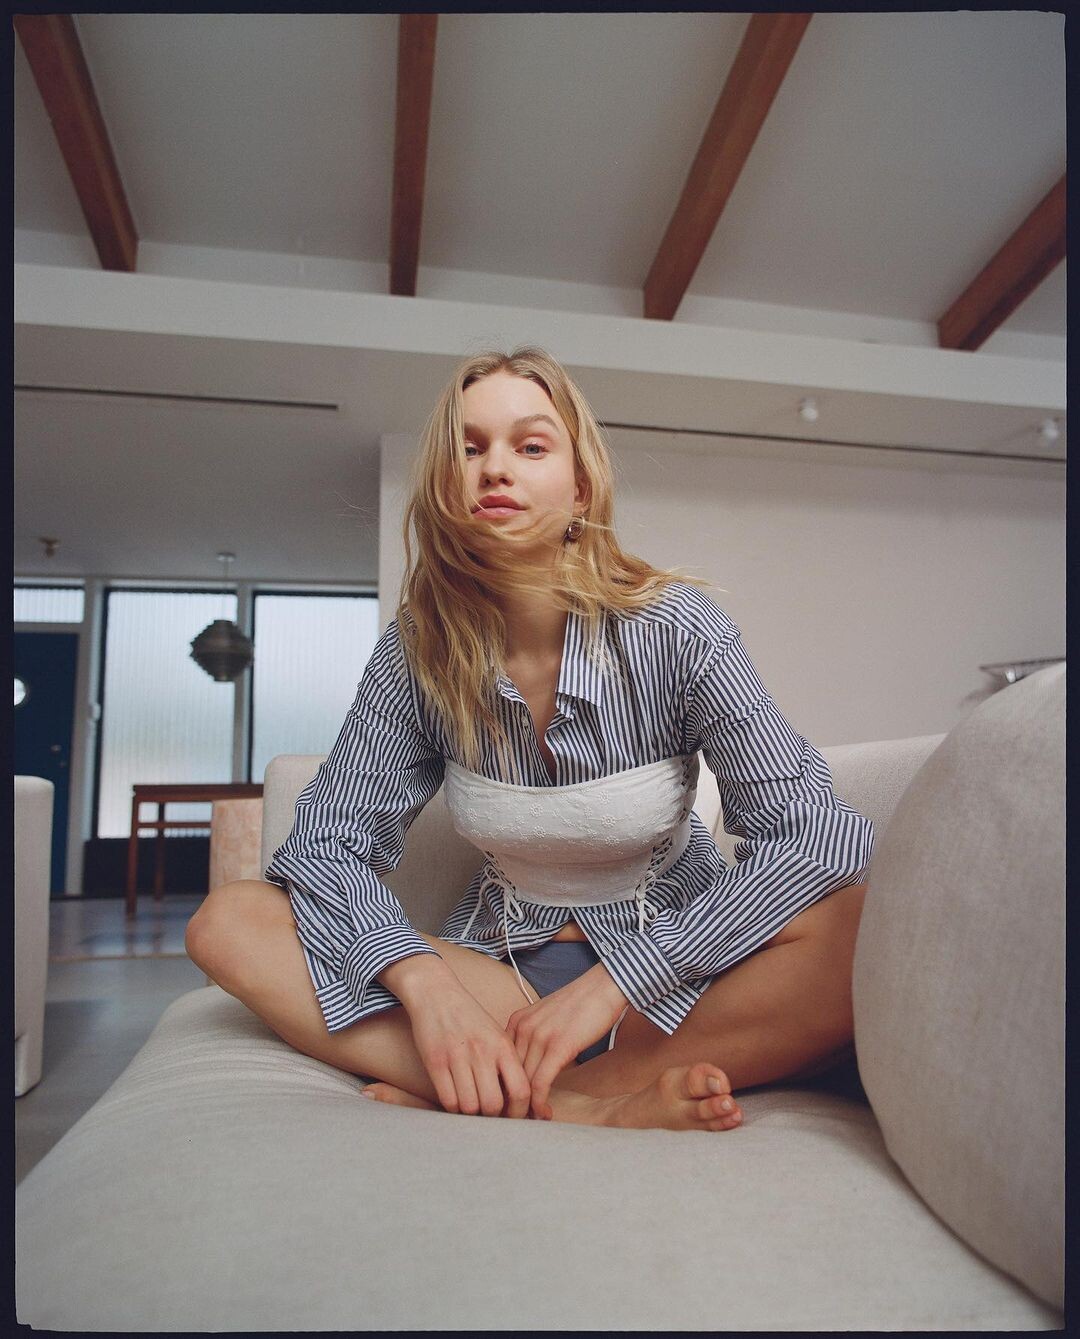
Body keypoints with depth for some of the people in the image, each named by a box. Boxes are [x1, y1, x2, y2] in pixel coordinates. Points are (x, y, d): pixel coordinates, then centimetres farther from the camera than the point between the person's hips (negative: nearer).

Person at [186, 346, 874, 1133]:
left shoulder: (677, 630, -15)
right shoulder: (417, 651, -7)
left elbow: (814, 833, -20)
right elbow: (328, 841, -7)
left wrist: (613, 981, -26)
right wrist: (424, 986, -26)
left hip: (672, 970, -2)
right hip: (500, 967, 3)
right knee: (228, 921, -16)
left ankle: (534, 1099, -23)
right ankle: (599, 1101, -25)